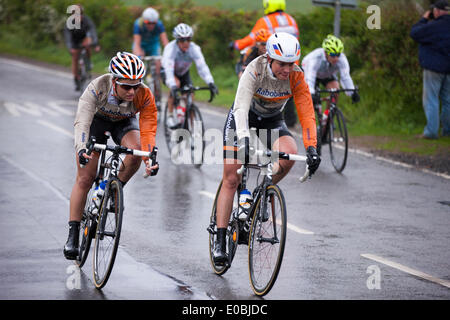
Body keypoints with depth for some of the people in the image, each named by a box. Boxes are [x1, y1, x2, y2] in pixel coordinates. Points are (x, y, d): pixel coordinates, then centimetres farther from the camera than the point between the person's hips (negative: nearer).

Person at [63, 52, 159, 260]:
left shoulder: (144, 96, -32)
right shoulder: (97, 88, -37)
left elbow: (148, 129, -33)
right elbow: (82, 121, -44)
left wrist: (150, 159, -49)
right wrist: (82, 148, -61)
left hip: (124, 122, 2)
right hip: (97, 119, -1)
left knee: (135, 150, -32)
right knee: (85, 178, -10)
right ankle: (73, 234, -4)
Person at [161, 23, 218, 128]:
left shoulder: (194, 48, -28)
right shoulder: (170, 48, -35)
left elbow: (202, 66, -37)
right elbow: (168, 68, -45)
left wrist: (210, 83, -50)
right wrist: (173, 86, -59)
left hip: (183, 73, 3)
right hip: (168, 72, -3)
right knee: (176, 84, -33)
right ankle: (170, 117, -22)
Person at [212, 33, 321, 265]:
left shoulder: (296, 76, -23)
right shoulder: (255, 70, -31)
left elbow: (306, 113, -24)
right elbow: (241, 108, -41)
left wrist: (311, 148, -37)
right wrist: (244, 140, -56)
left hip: (272, 120, 3)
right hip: (243, 116, -2)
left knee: (289, 154, -30)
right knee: (231, 179, -8)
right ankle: (220, 241, -4)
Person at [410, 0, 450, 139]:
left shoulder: (434, 26, -17)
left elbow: (414, 33, -8)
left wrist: (424, 19, 4)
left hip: (434, 67, -7)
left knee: (430, 100, -2)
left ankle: (431, 131, -7)